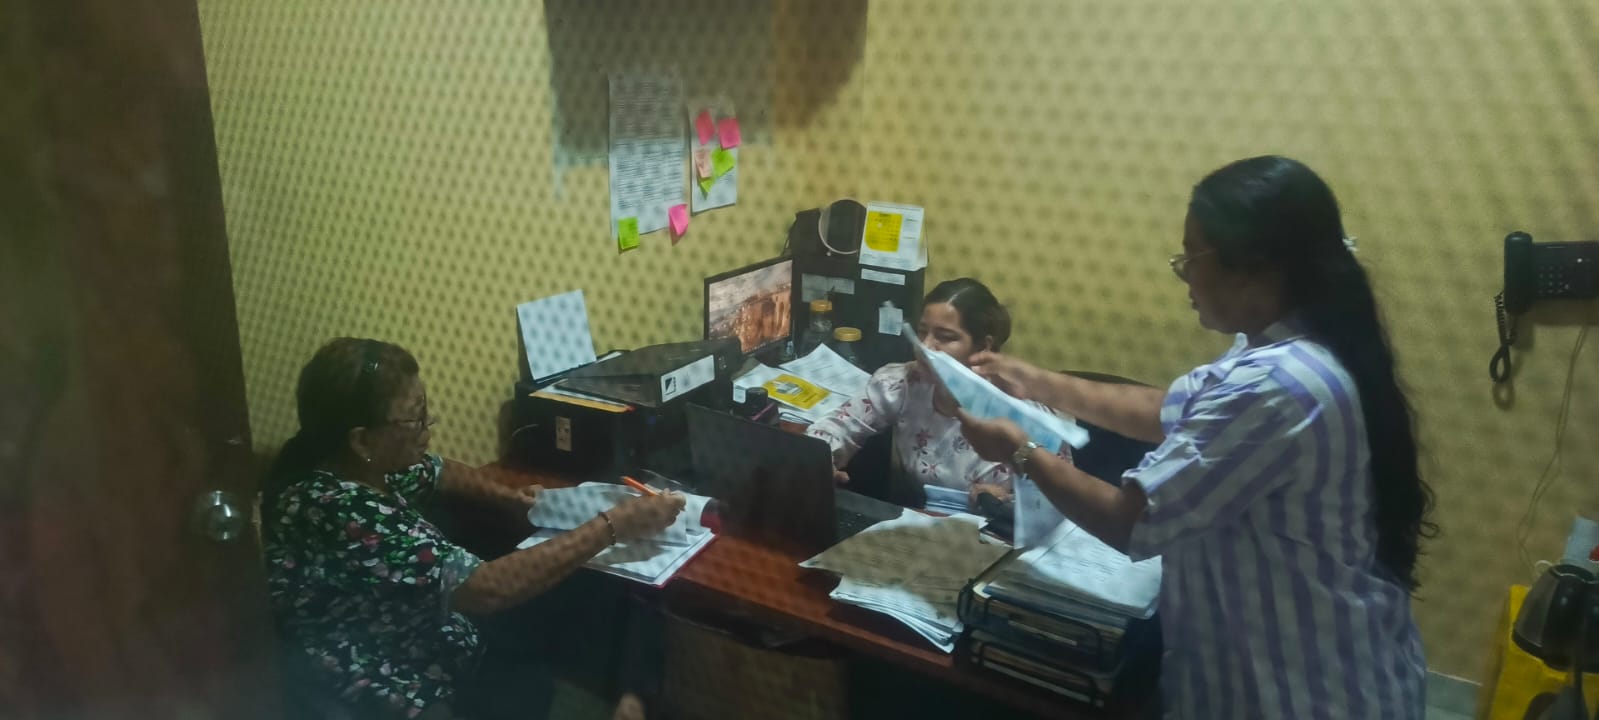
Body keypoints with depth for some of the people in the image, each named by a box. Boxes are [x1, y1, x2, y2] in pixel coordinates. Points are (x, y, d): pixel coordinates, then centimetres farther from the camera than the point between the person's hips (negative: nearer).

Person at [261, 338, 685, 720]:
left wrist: (509, 498, 1)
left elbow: (438, 471, 18)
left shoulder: (357, 464, -5)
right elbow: (489, 590, -35)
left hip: (429, 655, 9)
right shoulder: (338, 512, -32)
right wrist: (613, 526, -30)